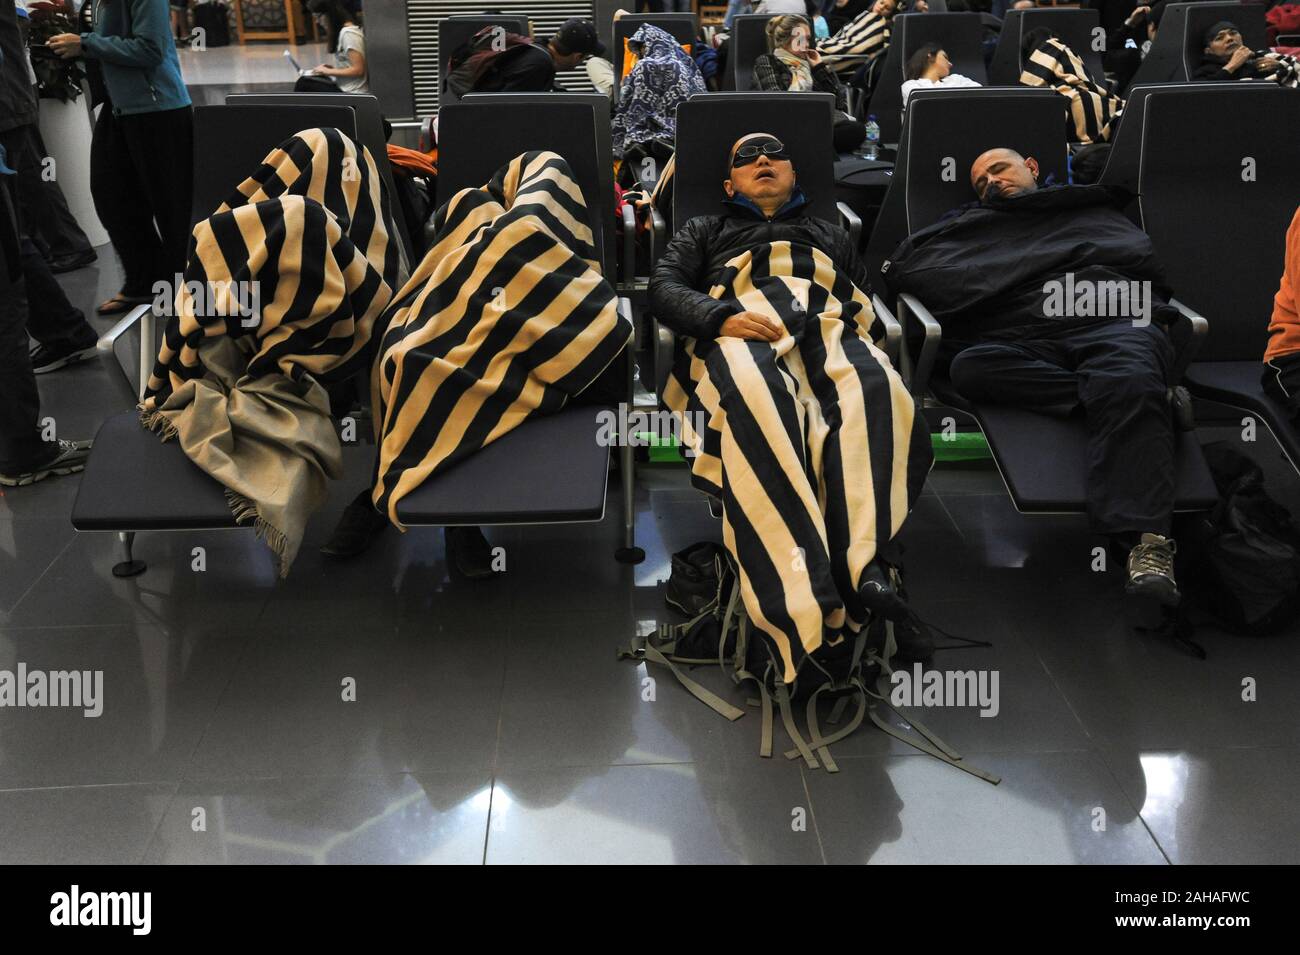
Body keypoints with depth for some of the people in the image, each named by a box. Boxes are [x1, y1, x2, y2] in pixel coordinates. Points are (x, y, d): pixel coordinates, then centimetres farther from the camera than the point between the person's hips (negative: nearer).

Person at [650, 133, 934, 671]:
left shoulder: (830, 236, 44)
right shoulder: (704, 232, 39)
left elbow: (873, 303, 28)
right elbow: (664, 287, 18)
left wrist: (863, 334, 2)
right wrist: (721, 318, -5)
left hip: (831, 327, 3)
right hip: (744, 330, -2)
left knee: (875, 389, -38)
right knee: (759, 403, -42)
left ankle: (862, 575, -53)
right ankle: (813, 619, -56)